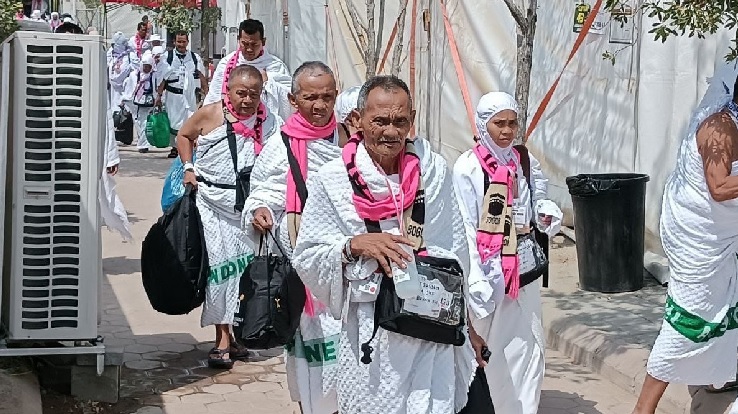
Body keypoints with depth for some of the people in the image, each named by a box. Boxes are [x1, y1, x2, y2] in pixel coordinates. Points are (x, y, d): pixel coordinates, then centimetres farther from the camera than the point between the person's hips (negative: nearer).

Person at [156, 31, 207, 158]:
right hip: (173, 94, 0)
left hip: (190, 95, 0)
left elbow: (202, 77, 10)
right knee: (174, 121, 2)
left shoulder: (195, 58, 6)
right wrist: (159, 95, 1)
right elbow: (162, 78, 5)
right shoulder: (168, 57, 3)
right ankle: (175, 147, 13)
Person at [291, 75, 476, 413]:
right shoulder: (331, 181, -1)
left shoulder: (432, 170, 4)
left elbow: (456, 250, 12)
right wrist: (354, 245, -17)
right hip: (368, 332, -1)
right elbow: (306, 257, -1)